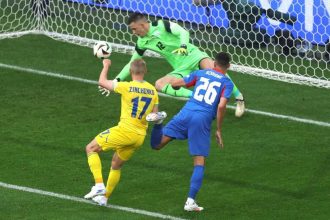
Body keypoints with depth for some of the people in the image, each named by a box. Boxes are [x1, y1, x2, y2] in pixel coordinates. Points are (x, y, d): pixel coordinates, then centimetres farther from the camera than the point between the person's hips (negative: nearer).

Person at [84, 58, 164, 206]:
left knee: (91, 149, 8)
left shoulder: (126, 87, -10)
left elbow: (102, 82, -1)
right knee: (116, 165, 26)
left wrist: (106, 66, 16)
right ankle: (105, 197, 31)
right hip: (140, 137, 6)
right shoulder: (153, 91, 5)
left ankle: (99, 185, -7)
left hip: (124, 131, -6)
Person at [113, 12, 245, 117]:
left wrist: (183, 46, -39)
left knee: (212, 68, -35)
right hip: (181, 69, 6)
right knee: (159, 85, -19)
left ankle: (239, 98, -18)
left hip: (192, 55, -6)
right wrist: (117, 80, 13)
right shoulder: (142, 42, 9)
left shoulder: (161, 25, -9)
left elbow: (183, 32, -20)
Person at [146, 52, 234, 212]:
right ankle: (190, 201, -7)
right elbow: (221, 106, -6)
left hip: (186, 113, 2)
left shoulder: (200, 73, 18)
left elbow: (174, 83, 20)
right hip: (203, 120, -2)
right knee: (199, 163, 4)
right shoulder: (227, 83, 8)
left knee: (157, 144, 4)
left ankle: (157, 121, -26)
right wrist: (218, 130, 2)